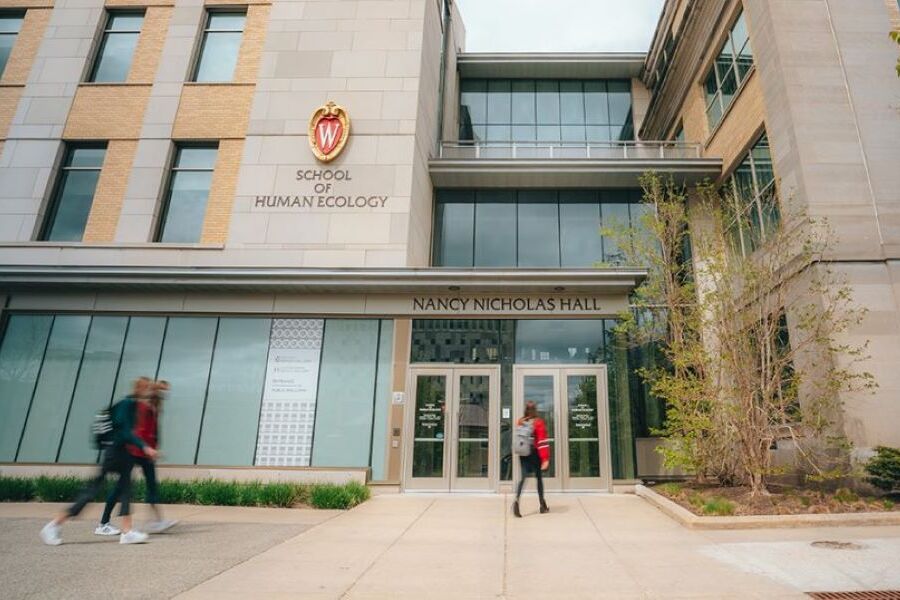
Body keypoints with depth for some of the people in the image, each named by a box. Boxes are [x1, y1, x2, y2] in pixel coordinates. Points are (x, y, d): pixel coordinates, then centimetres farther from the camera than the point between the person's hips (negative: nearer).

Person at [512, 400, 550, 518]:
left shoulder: (519, 422, 2)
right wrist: (545, 458, -15)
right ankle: (543, 506, 22)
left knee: (523, 477, 0)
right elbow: (543, 441, -14)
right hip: (535, 454, -2)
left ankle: (517, 500, -24)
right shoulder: (539, 422, -10)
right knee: (539, 477, 13)